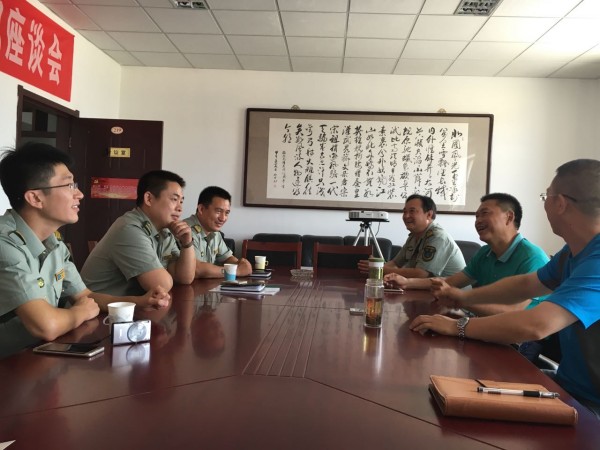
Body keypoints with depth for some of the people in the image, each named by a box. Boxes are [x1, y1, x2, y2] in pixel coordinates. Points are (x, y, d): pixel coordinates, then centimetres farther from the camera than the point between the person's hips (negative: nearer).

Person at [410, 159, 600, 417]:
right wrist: (465, 298, 12)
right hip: (571, 384, 8)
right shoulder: (574, 252, 4)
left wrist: (457, 326, -25)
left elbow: (535, 326, -38)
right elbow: (526, 284, 19)